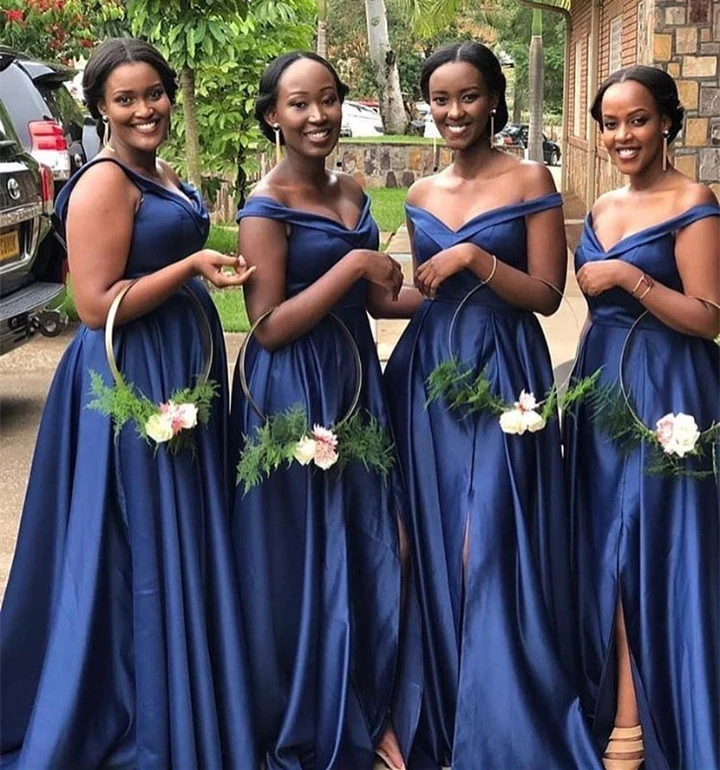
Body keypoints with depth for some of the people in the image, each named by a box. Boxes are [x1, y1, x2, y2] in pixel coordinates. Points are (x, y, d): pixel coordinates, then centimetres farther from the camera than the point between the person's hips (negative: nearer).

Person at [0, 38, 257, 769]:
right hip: (130, 385, -10)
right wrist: (192, 266, -21)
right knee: (140, 552, 0)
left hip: (180, 371, 10)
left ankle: (186, 703, 34)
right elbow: (97, 306, -22)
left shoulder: (162, 176, 13)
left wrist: (209, 267, 12)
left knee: (183, 543, 18)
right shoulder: (104, 183, -16)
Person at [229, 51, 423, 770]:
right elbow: (269, 326, -18)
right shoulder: (266, 207, -12)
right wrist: (354, 263, -20)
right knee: (304, 561, 4)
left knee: (370, 552, 10)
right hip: (292, 396, -7)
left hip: (356, 380, 7)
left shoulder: (351, 193, 10)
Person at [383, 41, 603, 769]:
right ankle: (443, 708, 24)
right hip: (430, 373, 5)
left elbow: (547, 294, -9)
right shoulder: (420, 194, 11)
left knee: (488, 550, -5)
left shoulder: (530, 180, -3)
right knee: (437, 543, 8)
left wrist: (475, 257, -17)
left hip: (502, 374, -5)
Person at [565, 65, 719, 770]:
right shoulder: (602, 208, 13)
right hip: (601, 387, 8)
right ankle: (611, 701, 25)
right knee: (603, 548, 12)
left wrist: (632, 280, -22)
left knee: (654, 551, -2)